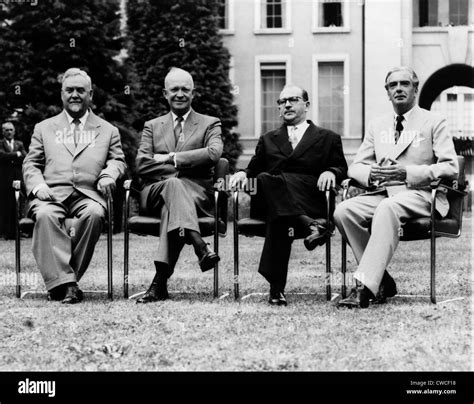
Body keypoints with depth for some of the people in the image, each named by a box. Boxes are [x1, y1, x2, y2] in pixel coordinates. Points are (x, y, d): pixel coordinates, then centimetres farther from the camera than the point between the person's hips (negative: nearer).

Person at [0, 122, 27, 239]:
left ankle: (14, 231, 2)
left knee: (17, 207, 0)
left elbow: (25, 158, 3)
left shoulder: (19, 144, 17)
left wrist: (10, 158, -9)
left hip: (17, 178, 3)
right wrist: (17, 154, -7)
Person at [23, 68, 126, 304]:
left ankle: (60, 281, -28)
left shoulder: (107, 130, 24)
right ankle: (64, 283, -39)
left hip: (88, 194, 0)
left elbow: (118, 160, 18)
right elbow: (31, 164, 17)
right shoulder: (44, 128, 23)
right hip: (52, 194, 0)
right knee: (45, 215, -36)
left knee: (94, 214, -36)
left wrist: (109, 175, -5)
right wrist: (37, 185, -5)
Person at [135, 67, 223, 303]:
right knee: (174, 184, -37)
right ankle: (200, 247, -57)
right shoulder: (152, 126, 23)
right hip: (155, 193, 1)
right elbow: (142, 165, 5)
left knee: (173, 205, -37)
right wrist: (182, 169, -7)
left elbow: (214, 153, -6)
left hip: (197, 193, 0)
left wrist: (171, 158, -6)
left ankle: (160, 281, -47)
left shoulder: (210, 124, 18)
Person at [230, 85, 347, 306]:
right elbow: (254, 170, 22)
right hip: (268, 202, 2)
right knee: (265, 179, -37)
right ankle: (308, 224, -53)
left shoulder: (328, 138, 26)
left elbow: (341, 168, 14)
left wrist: (331, 172, -11)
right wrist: (242, 174, -2)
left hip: (310, 200, -1)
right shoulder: (268, 140, 33)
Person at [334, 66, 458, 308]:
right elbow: (355, 166, 18)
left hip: (420, 194, -5)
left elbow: (450, 168, -3)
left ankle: (365, 286, -44)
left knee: (387, 209, -39)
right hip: (384, 193, 5)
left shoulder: (433, 123, 7)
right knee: (343, 211, -25)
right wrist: (370, 174, -8)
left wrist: (407, 172, -16)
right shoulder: (377, 126, 21)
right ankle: (382, 280, -18)